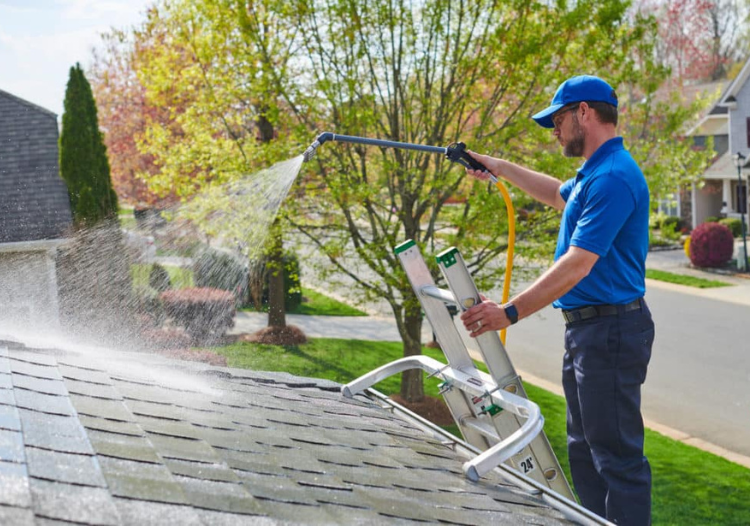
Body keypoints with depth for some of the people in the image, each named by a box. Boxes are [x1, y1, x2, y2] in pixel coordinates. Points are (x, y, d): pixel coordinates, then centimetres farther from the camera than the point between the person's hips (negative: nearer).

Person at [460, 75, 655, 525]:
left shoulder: (612, 177, -20)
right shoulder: (594, 173, 14)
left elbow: (577, 265, -26)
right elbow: (558, 194, 38)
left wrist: (511, 312, -27)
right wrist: (501, 168, 37)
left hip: (610, 331, -11)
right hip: (586, 328, 11)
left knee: (617, 453, -6)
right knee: (585, 450, 17)